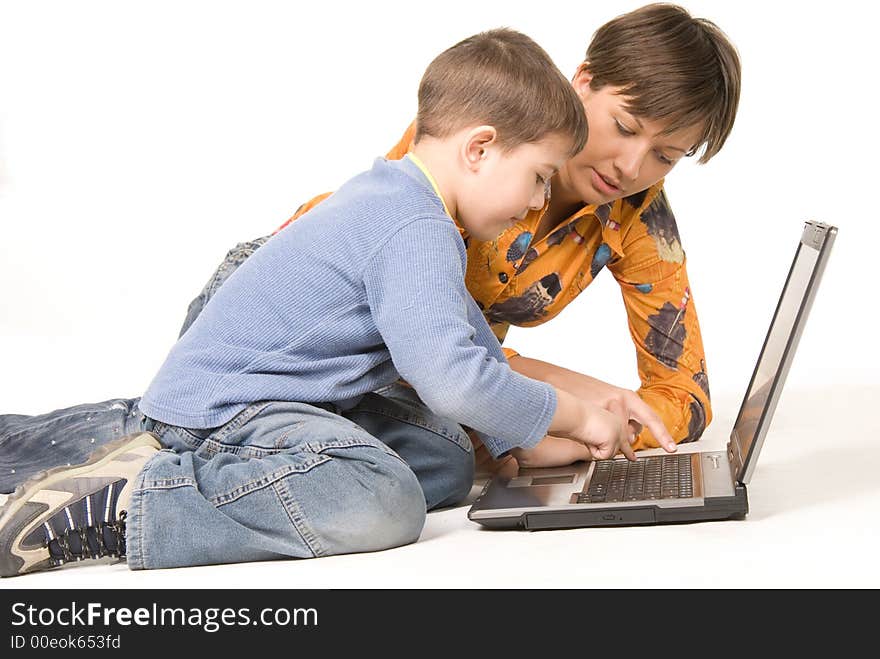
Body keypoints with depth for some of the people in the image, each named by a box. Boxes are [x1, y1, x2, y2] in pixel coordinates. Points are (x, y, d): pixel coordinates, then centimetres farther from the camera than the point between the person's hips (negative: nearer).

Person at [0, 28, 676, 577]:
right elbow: (453, 378, -29)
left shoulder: (399, 201, 16)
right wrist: (575, 417, -13)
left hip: (292, 398, 11)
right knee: (382, 505, -31)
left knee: (449, 465, 7)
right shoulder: (414, 232, -19)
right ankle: (119, 501, -23)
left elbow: (475, 343, 24)